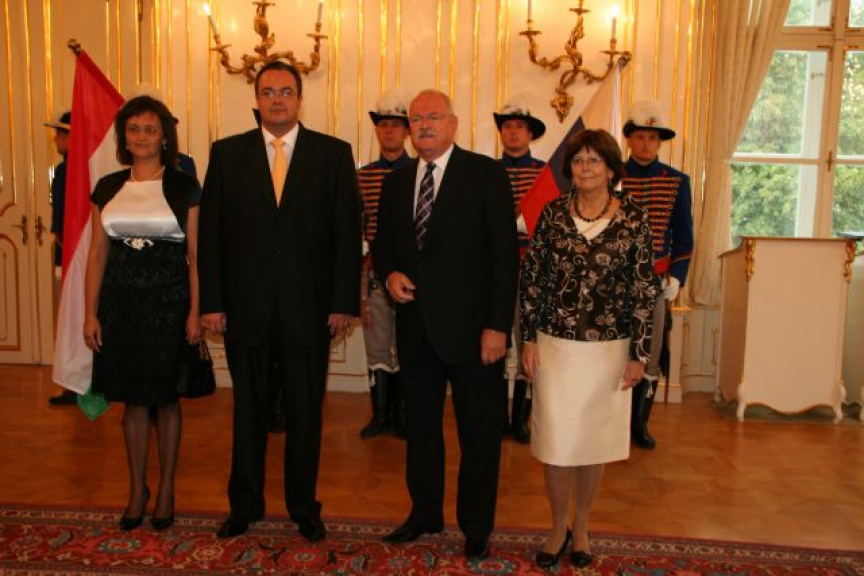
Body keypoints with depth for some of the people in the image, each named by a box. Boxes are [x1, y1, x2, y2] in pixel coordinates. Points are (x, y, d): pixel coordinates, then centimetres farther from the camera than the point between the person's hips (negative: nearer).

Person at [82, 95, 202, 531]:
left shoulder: (184, 186, -1)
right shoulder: (108, 188, 8)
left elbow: (195, 254, -3)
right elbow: (97, 254, 8)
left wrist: (195, 312, -9)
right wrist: (90, 314, 3)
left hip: (167, 303, -3)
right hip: (121, 302, 3)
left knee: (165, 397, 7)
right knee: (133, 400, 10)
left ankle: (166, 489, 22)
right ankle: (137, 488, 26)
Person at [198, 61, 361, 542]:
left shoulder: (334, 154, 1)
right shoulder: (227, 153, 5)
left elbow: (348, 233, -2)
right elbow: (211, 233, 2)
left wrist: (344, 303, -7)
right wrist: (212, 302, -3)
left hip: (308, 308, -1)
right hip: (246, 307, 1)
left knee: (306, 412, 11)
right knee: (249, 411, 13)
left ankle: (304, 506, 28)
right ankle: (245, 504, 31)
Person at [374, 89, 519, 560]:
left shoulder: (486, 174, -6)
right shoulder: (396, 182, 10)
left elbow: (505, 253, -10)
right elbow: (382, 244, 18)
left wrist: (497, 325, -15)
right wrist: (389, 274, -5)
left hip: (470, 327, -5)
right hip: (415, 326, 5)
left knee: (479, 434, 8)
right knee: (420, 427, 17)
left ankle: (476, 527, 27)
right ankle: (425, 512, 36)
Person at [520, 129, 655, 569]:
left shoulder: (633, 219, -4)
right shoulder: (553, 213, -1)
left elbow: (643, 291, -3)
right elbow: (531, 277, 2)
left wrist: (639, 355, -4)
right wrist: (528, 338, -2)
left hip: (609, 349, 0)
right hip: (556, 346, 0)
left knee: (594, 440, 12)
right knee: (555, 442, 5)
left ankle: (580, 526, 33)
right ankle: (558, 528, 27)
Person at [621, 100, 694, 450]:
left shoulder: (677, 181, 4)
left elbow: (683, 236, 6)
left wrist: (676, 277, -3)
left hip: (656, 279, 2)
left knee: (650, 352, 6)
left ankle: (639, 423, 20)